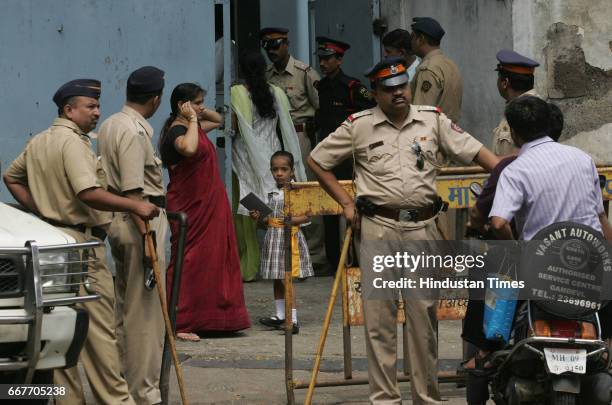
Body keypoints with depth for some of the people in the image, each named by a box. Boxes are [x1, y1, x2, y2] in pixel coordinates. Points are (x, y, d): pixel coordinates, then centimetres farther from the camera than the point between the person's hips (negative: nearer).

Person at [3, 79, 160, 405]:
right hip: (80, 238, -10)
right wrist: (135, 206, -22)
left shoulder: (39, 142, 17)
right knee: (98, 325, -7)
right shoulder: (72, 142, -14)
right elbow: (89, 193, -25)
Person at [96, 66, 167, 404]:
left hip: (117, 221, 10)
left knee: (126, 306, 16)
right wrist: (147, 237, -22)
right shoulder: (134, 132, -16)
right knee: (145, 310, -7)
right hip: (141, 221, -10)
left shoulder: (109, 126, 14)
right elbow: (133, 191, -21)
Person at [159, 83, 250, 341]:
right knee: (188, 262, -9)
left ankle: (205, 318, 20)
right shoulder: (177, 131, -16)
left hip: (208, 206, 10)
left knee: (211, 260, 13)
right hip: (189, 208, -10)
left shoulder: (195, 127, 13)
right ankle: (177, 324, -8)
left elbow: (218, 120, 34)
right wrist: (192, 119, -26)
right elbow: (189, 148, -40)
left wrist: (201, 113, 14)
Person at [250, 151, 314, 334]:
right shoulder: (272, 194, 12)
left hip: (290, 238, -7)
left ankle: (293, 319, -12)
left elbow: (307, 216, -9)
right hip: (273, 238, 7)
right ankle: (280, 315, 23)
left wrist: (291, 220, -24)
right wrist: (260, 218, 1)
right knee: (276, 280, 13)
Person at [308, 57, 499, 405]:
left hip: (423, 228, 1)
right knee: (379, 318, 0)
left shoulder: (433, 120, 7)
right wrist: (345, 203, 6)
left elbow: (474, 150, 2)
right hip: (378, 229, -1)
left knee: (425, 315, 5)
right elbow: (317, 161, 13)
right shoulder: (359, 126, 3)